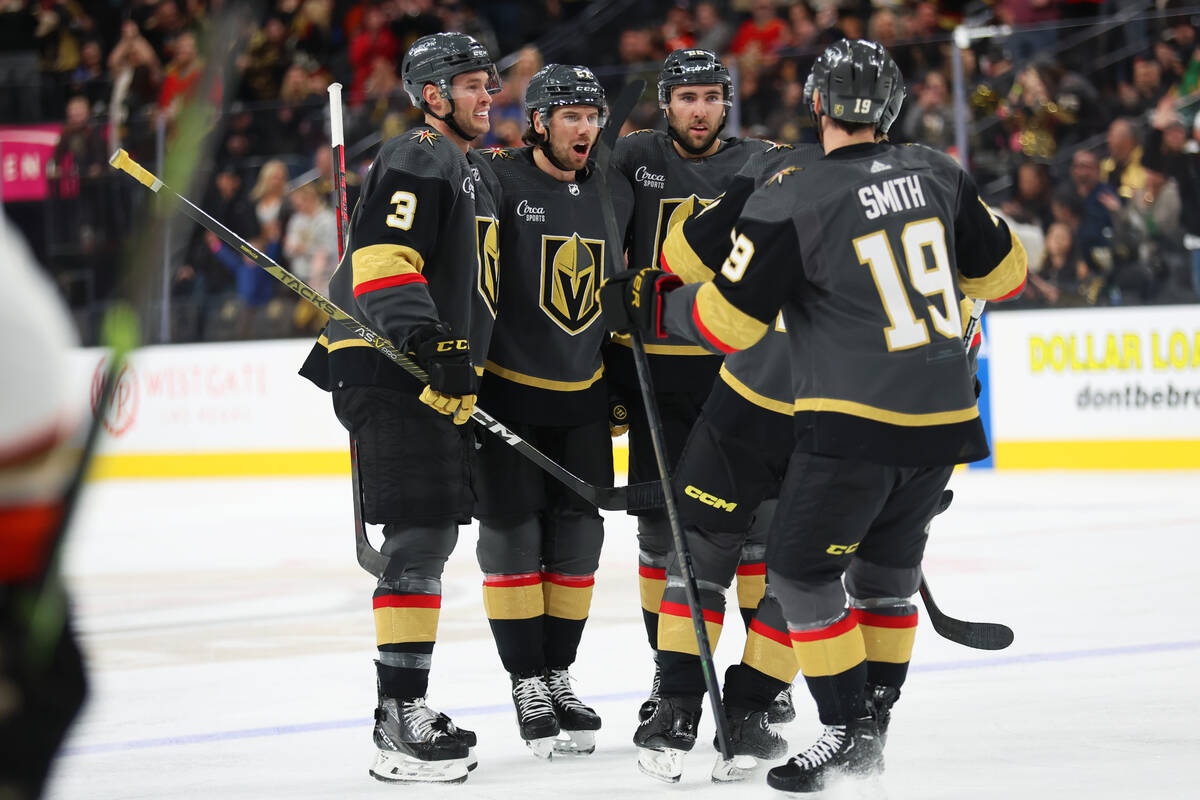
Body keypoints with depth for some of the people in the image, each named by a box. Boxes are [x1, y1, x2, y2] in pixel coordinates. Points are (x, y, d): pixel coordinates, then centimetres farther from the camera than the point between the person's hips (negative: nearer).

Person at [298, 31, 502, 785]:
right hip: (393, 374, -11)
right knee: (421, 538, -14)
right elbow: (381, 261, -24)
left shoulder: (474, 172, 22)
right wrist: (428, 341, -31)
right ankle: (400, 720, -15)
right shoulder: (417, 162, -11)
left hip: (436, 379, 11)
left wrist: (463, 368, 27)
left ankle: (406, 708, 20)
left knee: (434, 539, 13)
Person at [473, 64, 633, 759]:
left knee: (578, 536, 7)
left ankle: (558, 673, 19)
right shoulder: (498, 181, -13)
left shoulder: (616, 195, 6)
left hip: (583, 395, 5)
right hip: (506, 391, -5)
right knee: (512, 534, -3)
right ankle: (527, 683, 7)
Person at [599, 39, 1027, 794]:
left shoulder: (792, 200, -12)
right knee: (886, 571, 20)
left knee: (802, 570, 6)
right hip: (944, 420, 6)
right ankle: (872, 729, 24)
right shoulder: (937, 174, 3)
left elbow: (726, 320, -10)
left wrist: (647, 305, 7)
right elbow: (1005, 271, 14)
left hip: (856, 423, -6)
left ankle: (849, 733, 4)